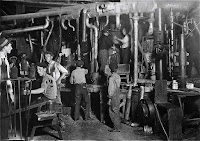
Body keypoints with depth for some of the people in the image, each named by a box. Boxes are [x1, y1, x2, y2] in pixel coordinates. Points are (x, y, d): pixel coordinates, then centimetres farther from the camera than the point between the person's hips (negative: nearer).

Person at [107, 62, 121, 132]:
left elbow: (111, 89, -18)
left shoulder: (111, 78, -18)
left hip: (113, 96, -8)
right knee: (116, 112, 16)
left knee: (112, 113, 0)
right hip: (117, 95, 8)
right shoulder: (118, 76, 6)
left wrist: (109, 99, -13)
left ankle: (116, 128, 4)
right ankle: (117, 126, 24)